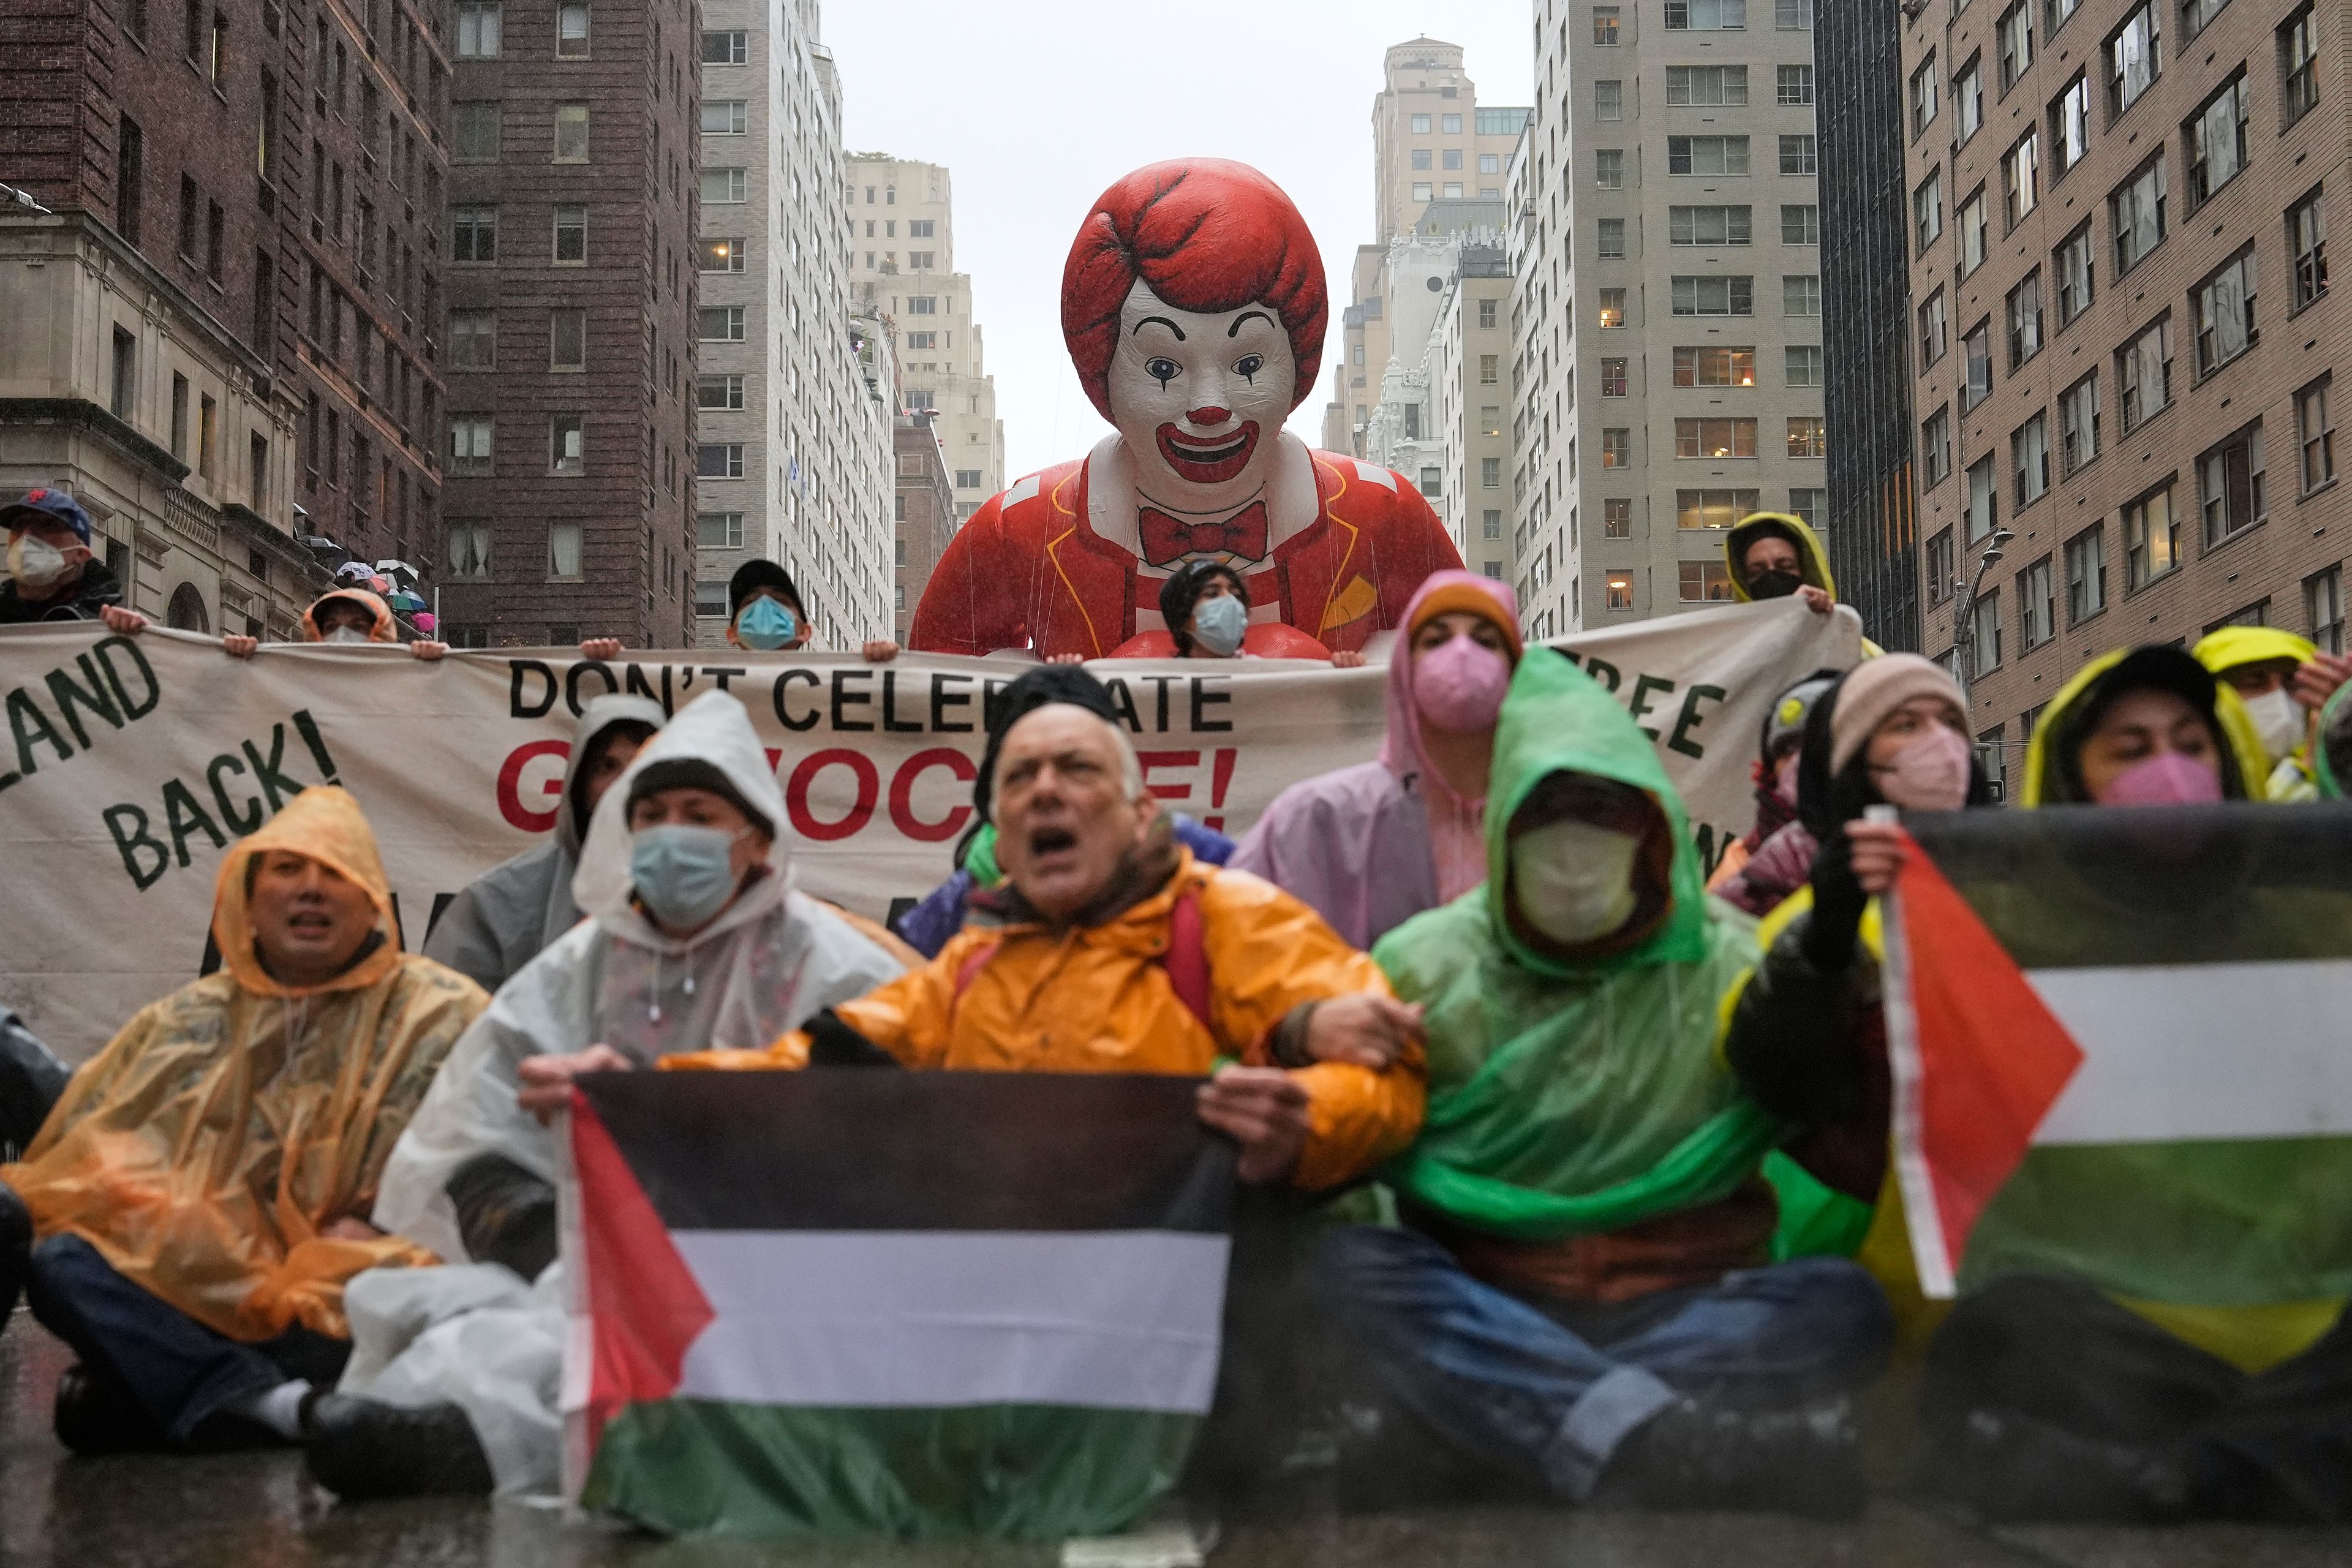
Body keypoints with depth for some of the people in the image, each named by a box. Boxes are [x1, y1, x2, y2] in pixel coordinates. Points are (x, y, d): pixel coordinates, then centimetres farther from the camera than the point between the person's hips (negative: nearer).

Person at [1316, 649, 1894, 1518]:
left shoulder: (1740, 967, 5)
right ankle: (1675, 1445, -41)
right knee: (1348, 1266, -29)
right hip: (1479, 1320, 0)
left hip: (1687, 1316, 1)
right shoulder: (1425, 965, 5)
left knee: (1842, 1301, -27)